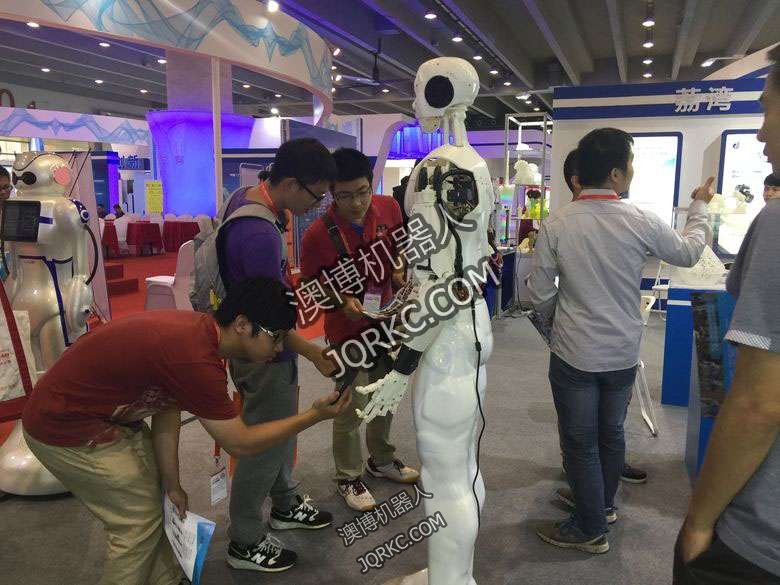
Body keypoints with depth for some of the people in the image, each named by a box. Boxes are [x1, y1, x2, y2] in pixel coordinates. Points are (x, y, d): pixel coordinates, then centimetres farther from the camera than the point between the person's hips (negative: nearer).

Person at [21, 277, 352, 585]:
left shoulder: (195, 330, -6)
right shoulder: (194, 359, -33)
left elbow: (167, 408, 1)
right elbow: (240, 443, -22)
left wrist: (172, 484, 4)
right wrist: (314, 416, -16)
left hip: (104, 412, 9)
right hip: (67, 430, -9)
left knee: (159, 501, 15)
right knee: (140, 521, 2)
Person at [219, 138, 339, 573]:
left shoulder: (247, 195, -2)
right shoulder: (261, 235, -32)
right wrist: (313, 352, -14)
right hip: (265, 353, -10)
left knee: (281, 430, 25)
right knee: (265, 446, 8)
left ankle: (286, 505, 46)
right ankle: (245, 544, 27)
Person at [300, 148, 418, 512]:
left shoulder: (389, 209, -10)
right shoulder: (318, 234, -22)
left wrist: (400, 277, -10)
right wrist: (342, 301, -27)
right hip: (349, 331, -5)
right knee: (352, 408, 5)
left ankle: (381, 460, 45)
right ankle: (348, 477, 29)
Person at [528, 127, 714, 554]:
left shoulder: (555, 226, -13)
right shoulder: (642, 223, -10)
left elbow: (538, 296, -9)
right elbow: (688, 253, 10)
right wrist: (699, 206, 26)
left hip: (574, 353, -3)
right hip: (623, 353, 3)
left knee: (580, 443, 9)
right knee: (611, 433, 21)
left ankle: (590, 530, 21)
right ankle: (604, 504, 42)